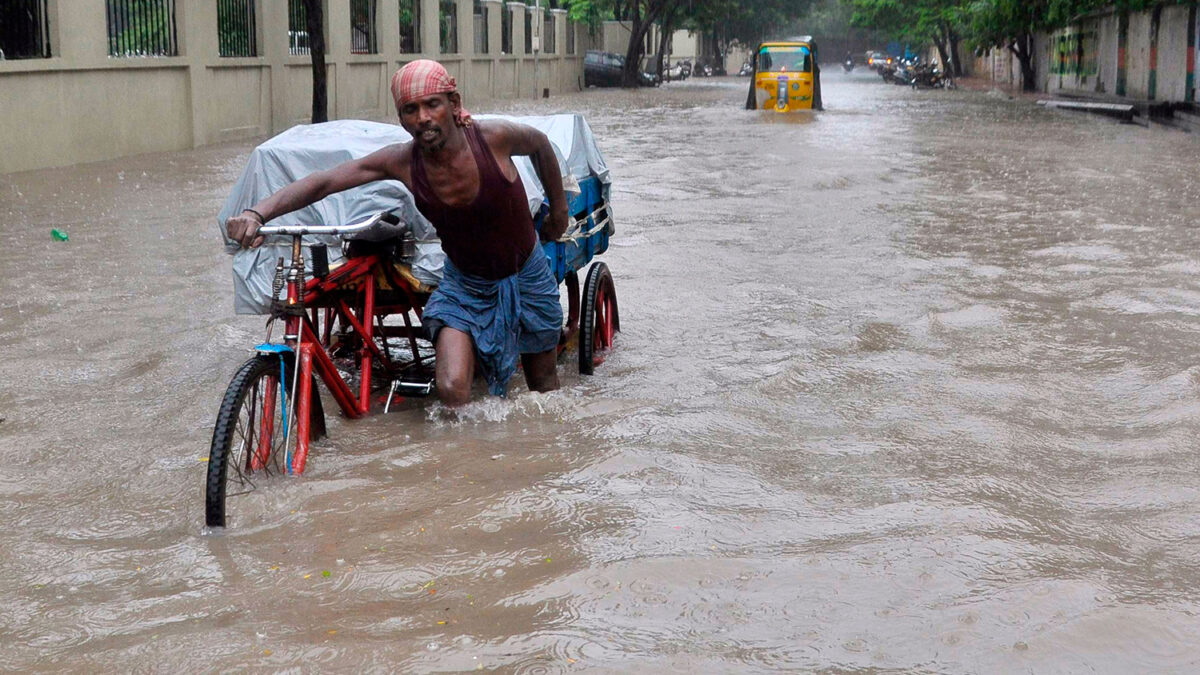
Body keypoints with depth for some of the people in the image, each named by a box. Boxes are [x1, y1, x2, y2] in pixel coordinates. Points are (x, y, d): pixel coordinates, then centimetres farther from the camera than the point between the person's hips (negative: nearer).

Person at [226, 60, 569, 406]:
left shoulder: (493, 137, -24)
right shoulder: (402, 161, -21)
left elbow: (539, 142, -2)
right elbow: (323, 182, -24)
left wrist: (559, 209, 9)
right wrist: (257, 213, -39)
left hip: (526, 278, 0)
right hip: (465, 284, 0)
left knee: (544, 388, 14)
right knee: (451, 390, -20)